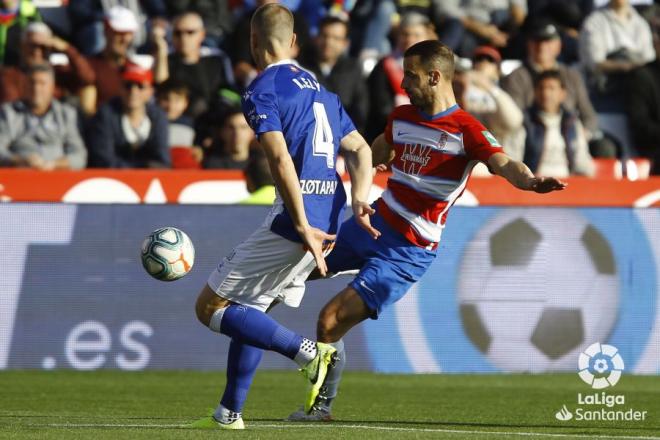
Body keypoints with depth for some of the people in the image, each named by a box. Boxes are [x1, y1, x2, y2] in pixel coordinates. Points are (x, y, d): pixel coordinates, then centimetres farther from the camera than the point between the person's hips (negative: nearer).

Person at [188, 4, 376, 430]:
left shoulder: (261, 90, -8)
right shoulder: (319, 88, 19)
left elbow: (281, 158, -19)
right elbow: (360, 150, 19)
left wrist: (302, 227, -20)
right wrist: (359, 200, 7)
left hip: (295, 221, -8)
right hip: (328, 218, 8)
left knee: (210, 307, -1)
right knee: (249, 310, 20)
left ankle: (308, 351, -14)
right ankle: (230, 412, 20)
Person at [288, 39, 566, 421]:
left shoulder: (466, 130, -17)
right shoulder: (401, 117, 6)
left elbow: (503, 163, -32)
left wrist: (531, 181, -52)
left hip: (407, 252, -7)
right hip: (372, 223, 7)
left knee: (331, 322, -10)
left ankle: (322, 407, 7)